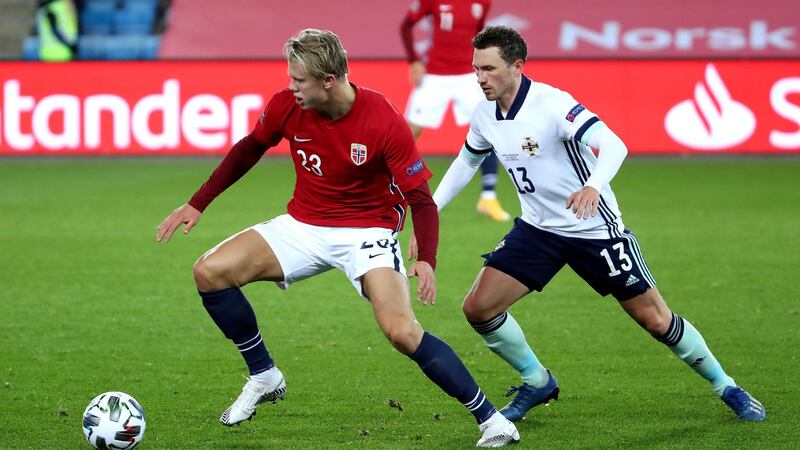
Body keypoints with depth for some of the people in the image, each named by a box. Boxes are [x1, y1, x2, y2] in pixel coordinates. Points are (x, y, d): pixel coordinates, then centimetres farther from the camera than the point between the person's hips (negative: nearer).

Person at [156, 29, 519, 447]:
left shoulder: (384, 122, -23)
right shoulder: (285, 106, -12)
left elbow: (421, 200, -17)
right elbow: (249, 149, 10)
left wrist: (426, 261, -33)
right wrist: (197, 204, 10)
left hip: (367, 231, -5)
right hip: (303, 225, 5)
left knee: (403, 332, -25)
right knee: (209, 271, -12)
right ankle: (264, 377, 7)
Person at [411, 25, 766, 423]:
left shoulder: (552, 104, -25)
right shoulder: (486, 114, -4)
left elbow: (613, 145, -38)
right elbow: (466, 161, 18)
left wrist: (594, 186, -58)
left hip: (594, 228, -6)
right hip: (537, 228, 6)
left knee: (655, 319, -1)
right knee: (478, 308, -6)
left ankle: (727, 388, 19)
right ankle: (537, 383, 16)